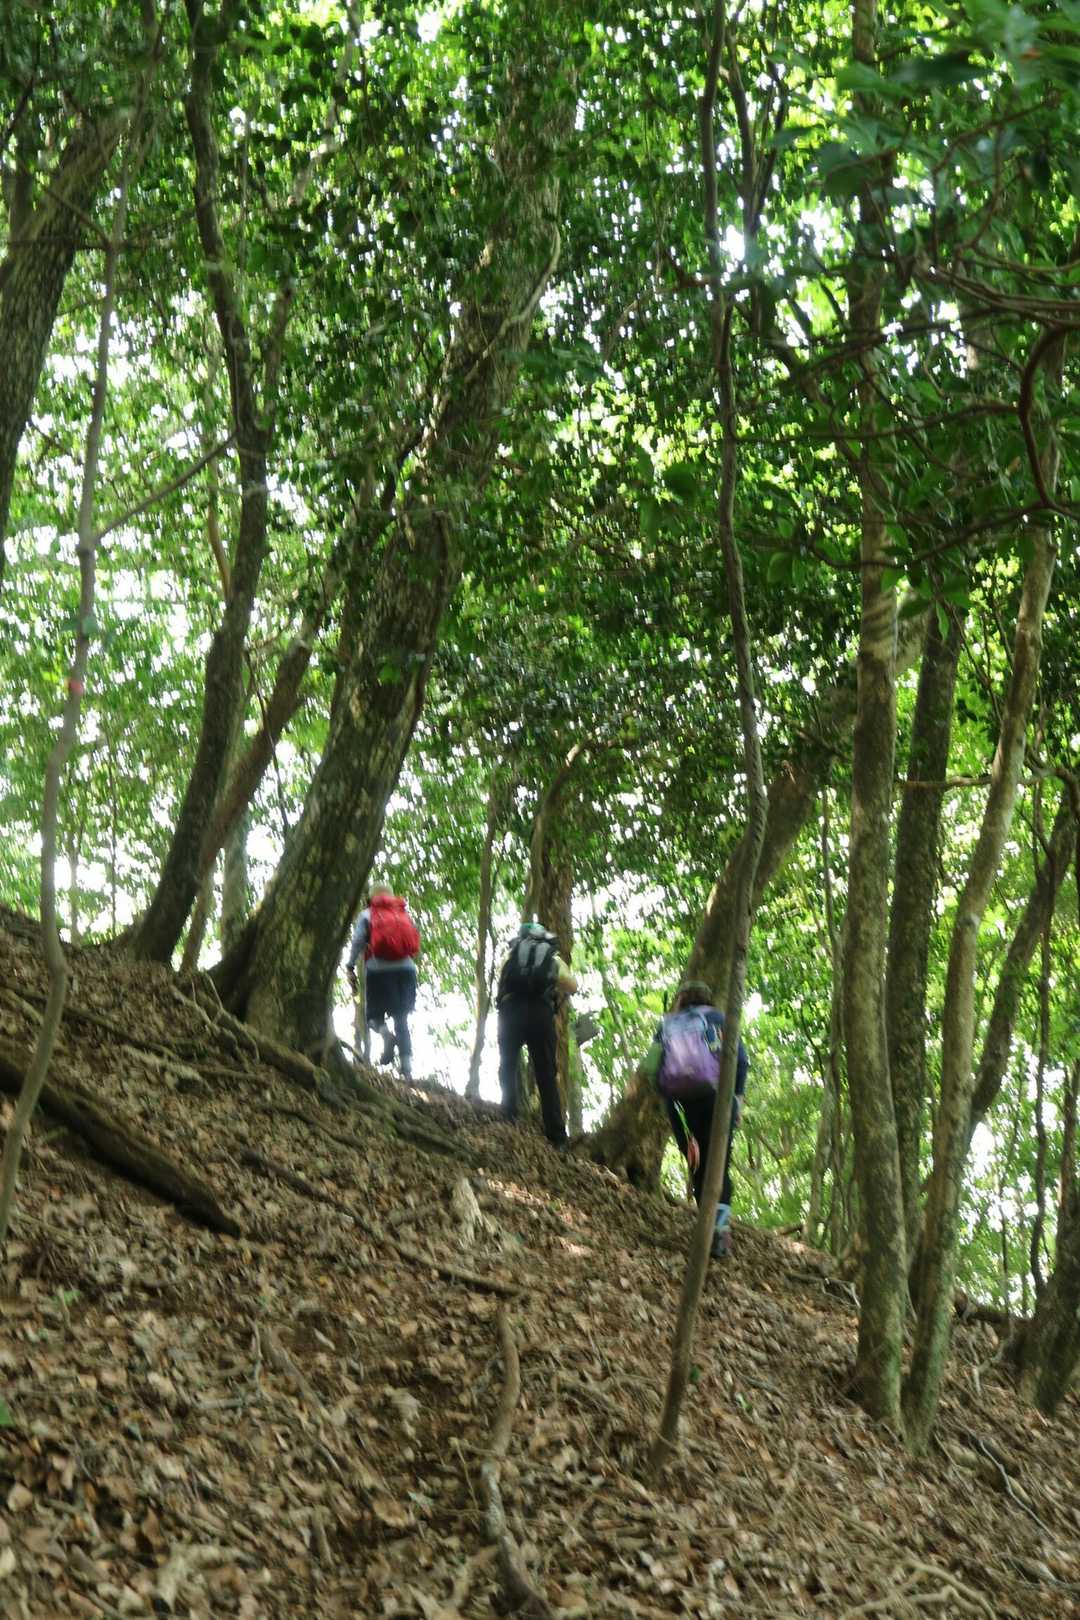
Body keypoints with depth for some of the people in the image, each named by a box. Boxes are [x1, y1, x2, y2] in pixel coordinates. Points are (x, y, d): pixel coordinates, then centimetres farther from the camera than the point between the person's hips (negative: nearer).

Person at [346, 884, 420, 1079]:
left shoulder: (367, 914, 10)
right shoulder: (405, 914, 18)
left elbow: (358, 941, -1)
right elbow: (415, 944, 12)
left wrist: (350, 967, 0)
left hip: (378, 969, -2)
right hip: (406, 969, 2)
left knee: (373, 1013, 12)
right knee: (401, 1019, 6)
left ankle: (384, 1031, -23)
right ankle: (407, 1065, -7)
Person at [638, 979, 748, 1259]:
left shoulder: (667, 1025, 18)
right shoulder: (716, 1017, 12)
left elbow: (649, 1069, 6)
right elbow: (740, 1058, -2)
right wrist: (738, 1096, 5)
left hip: (678, 1101, 2)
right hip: (716, 1095, -2)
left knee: (698, 1169, 12)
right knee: (720, 1165, -2)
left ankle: (709, 1226, 7)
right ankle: (721, 1222, -21)